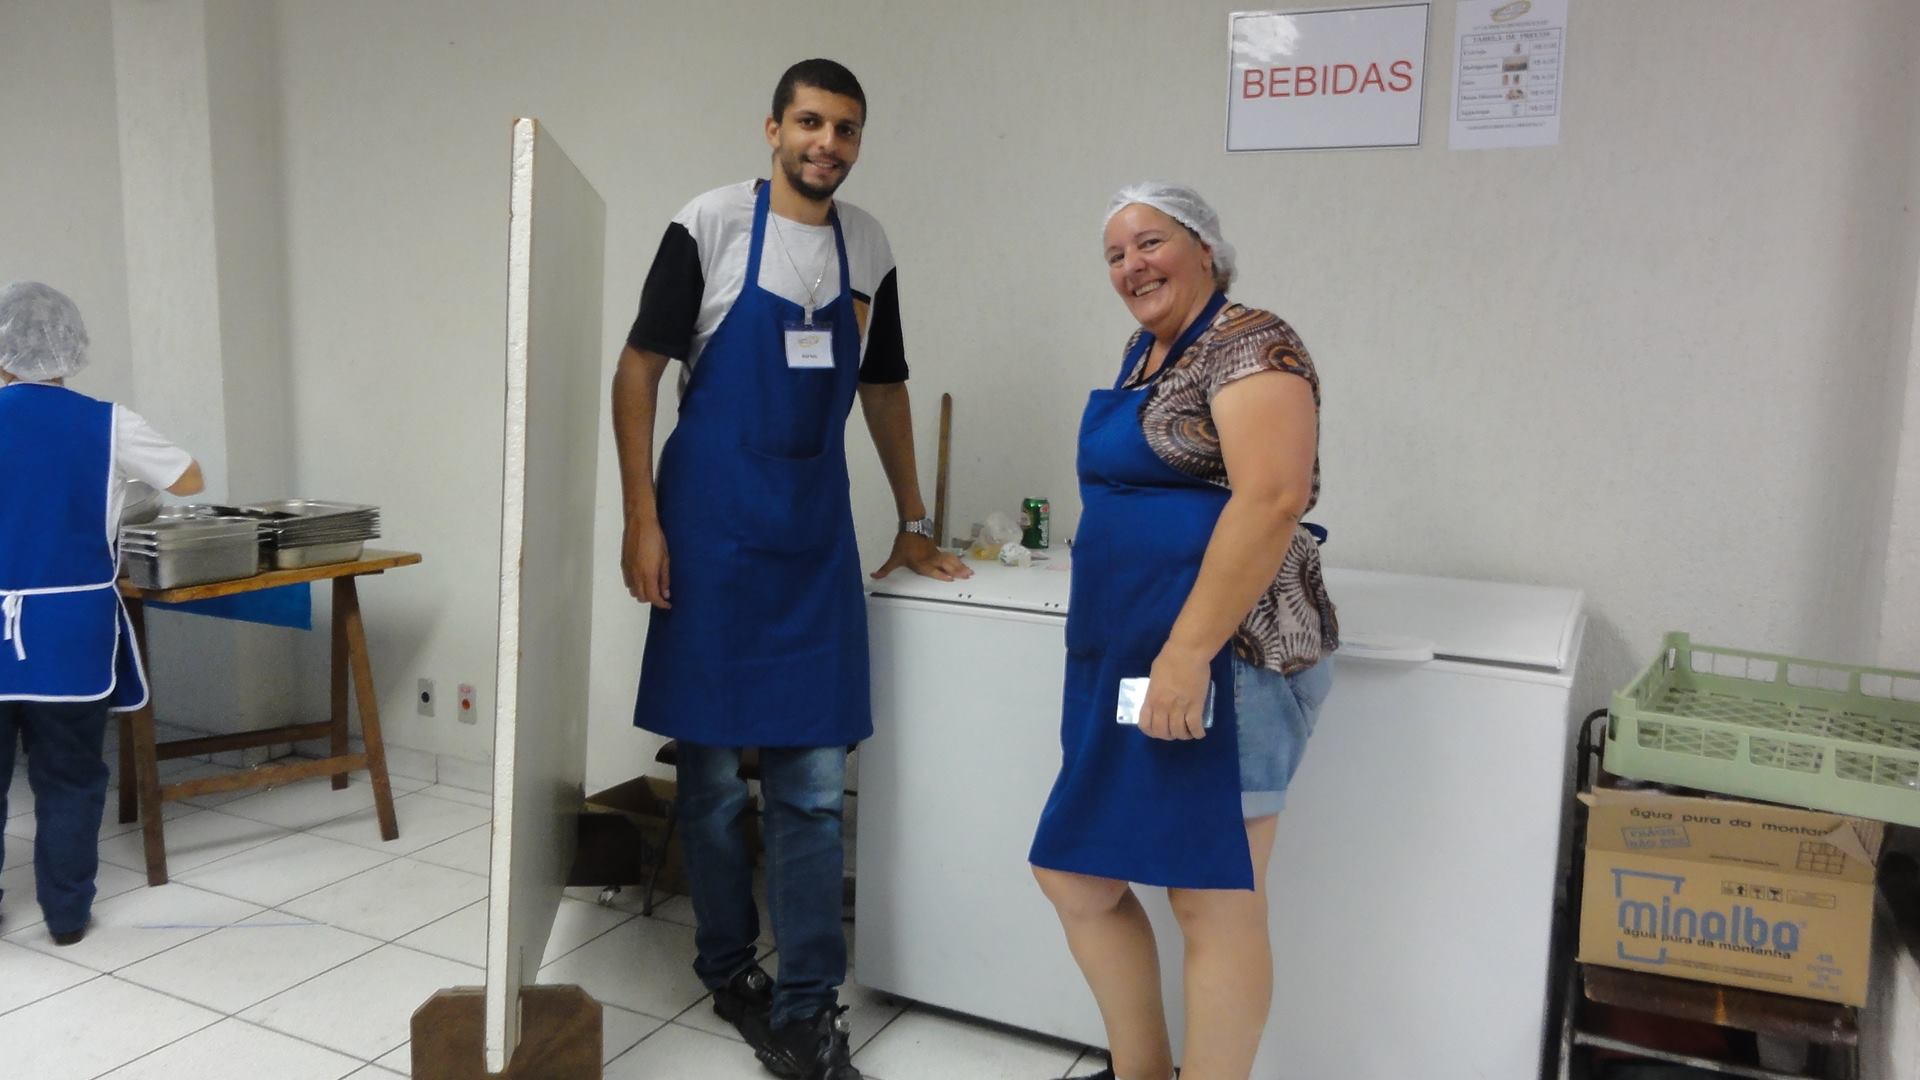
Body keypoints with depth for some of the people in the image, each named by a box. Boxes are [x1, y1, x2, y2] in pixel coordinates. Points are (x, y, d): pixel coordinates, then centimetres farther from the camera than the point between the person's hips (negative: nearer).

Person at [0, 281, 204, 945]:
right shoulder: (107, 425, -6)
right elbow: (189, 482, 7)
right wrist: (134, 461, 24)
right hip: (71, 633, 0)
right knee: (69, 779, 10)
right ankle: (66, 914, 18)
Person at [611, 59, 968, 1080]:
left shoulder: (869, 246, 10)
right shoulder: (710, 225, -3)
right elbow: (638, 369, -3)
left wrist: (913, 524, 19)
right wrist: (642, 519, -10)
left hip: (818, 538, 3)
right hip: (710, 533, -3)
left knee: (813, 782, 3)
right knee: (711, 771, 7)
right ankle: (729, 970, 27)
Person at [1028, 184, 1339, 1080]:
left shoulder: (1249, 344, -9)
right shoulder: (1146, 350, 18)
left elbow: (1271, 500, -21)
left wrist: (1188, 652, -25)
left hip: (1222, 659, -10)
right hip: (1130, 658, 10)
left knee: (1214, 900, 0)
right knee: (1075, 875, 12)